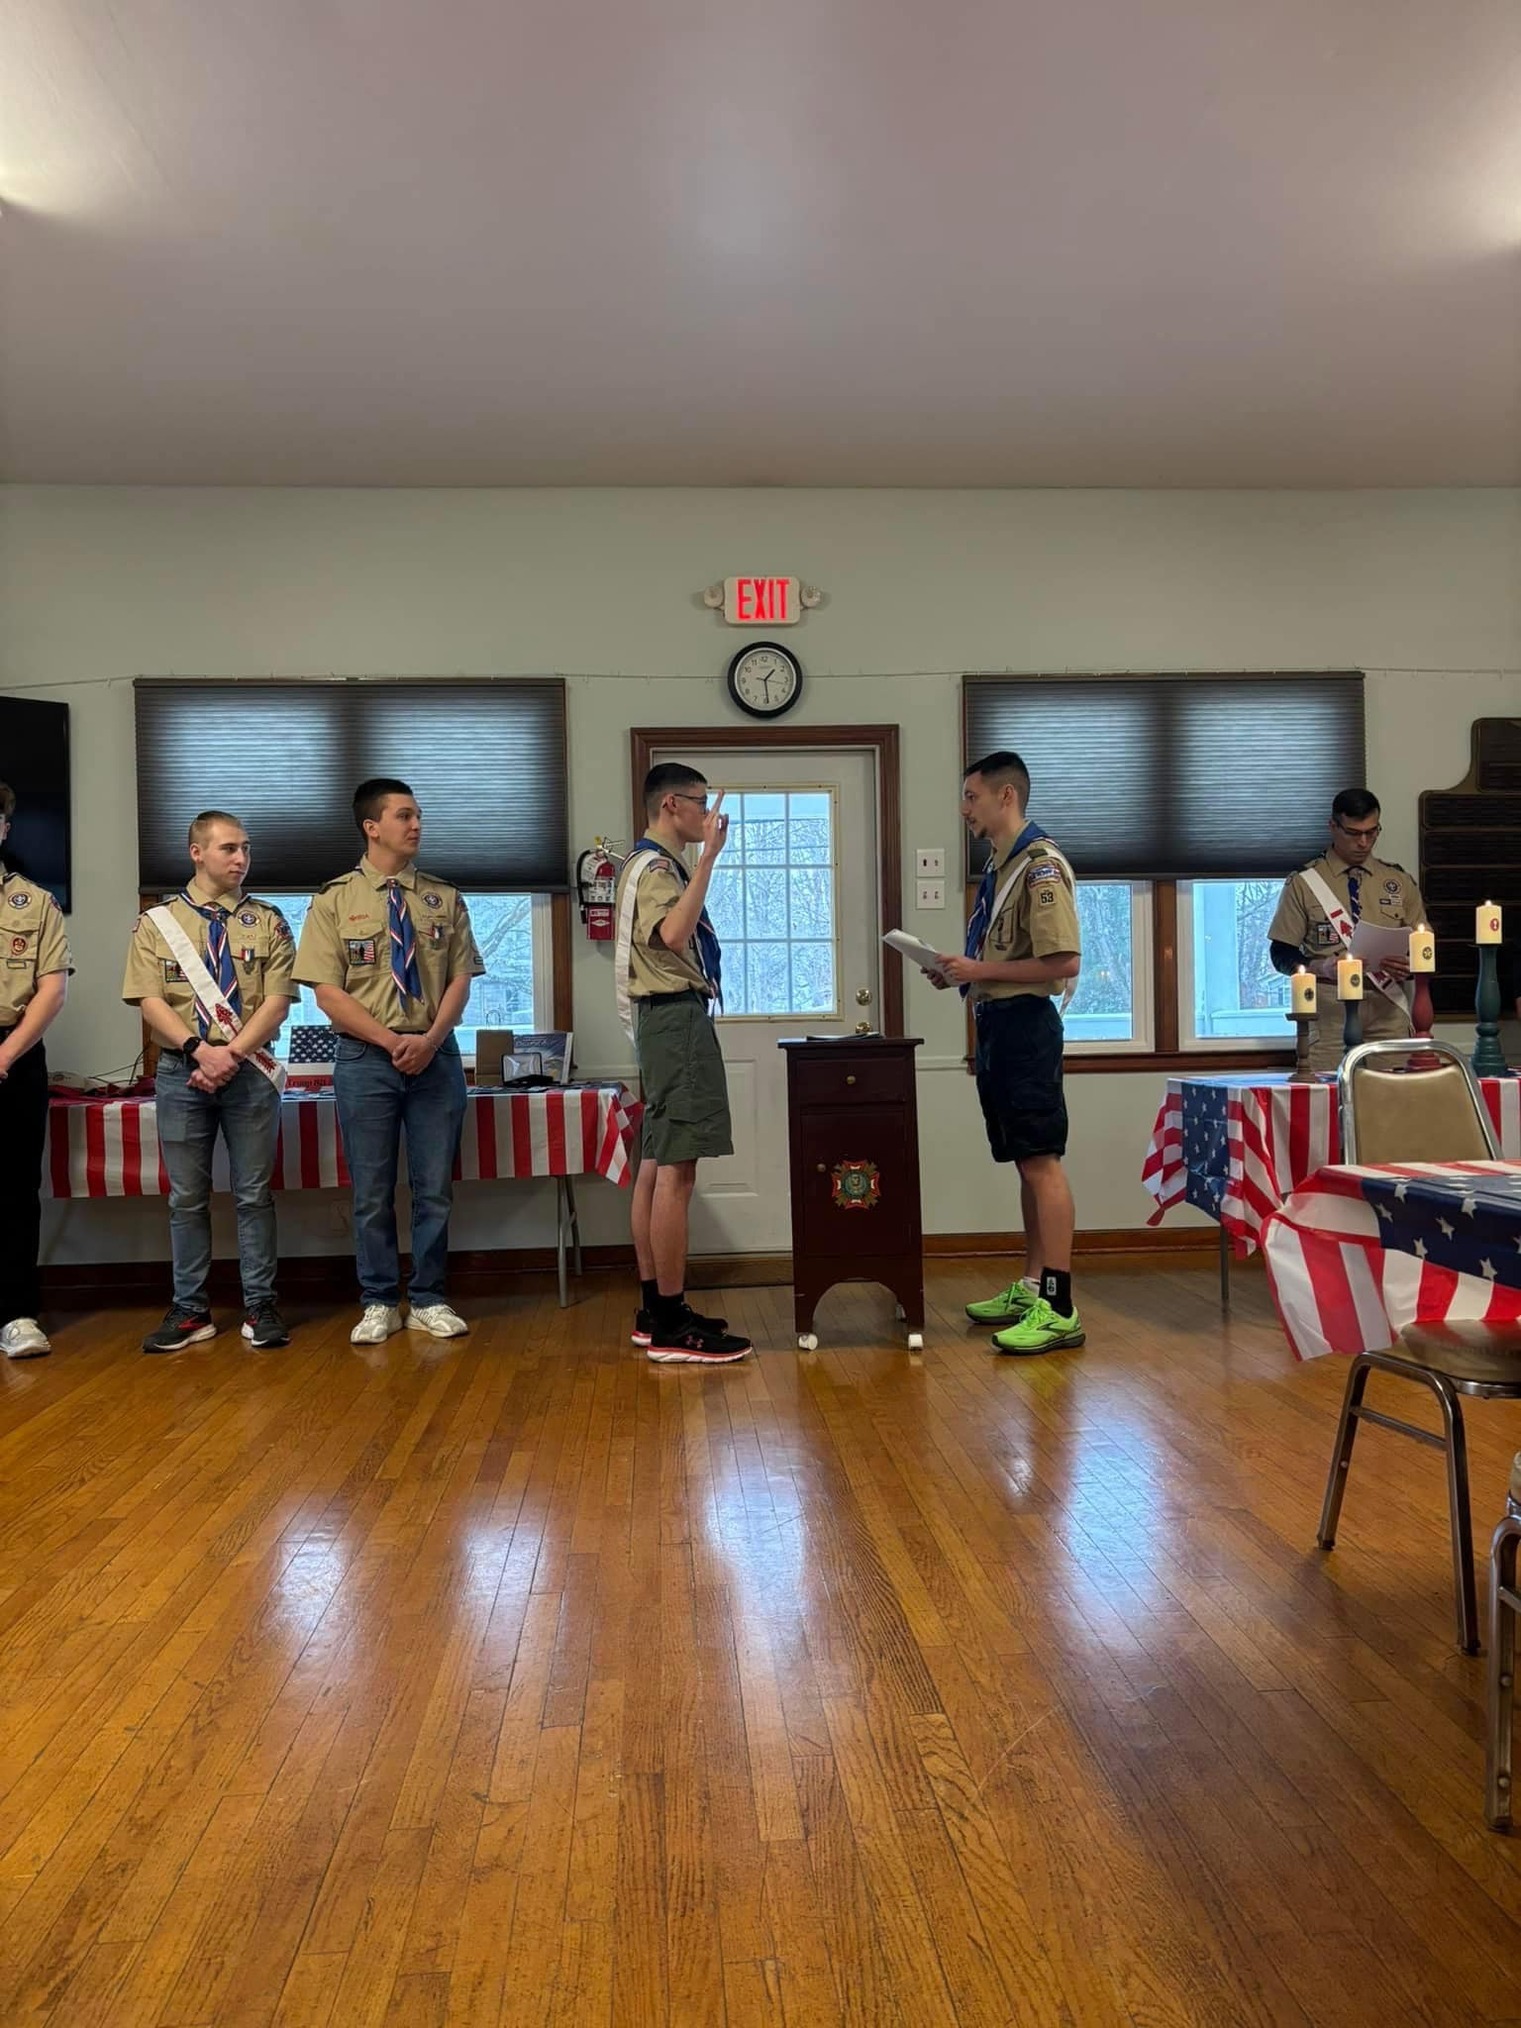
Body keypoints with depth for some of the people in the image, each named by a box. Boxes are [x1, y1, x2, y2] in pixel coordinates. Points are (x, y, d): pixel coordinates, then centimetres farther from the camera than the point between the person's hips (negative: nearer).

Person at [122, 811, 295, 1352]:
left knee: (253, 1194, 4)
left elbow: (277, 1001, -3)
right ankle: (190, 1309, 16)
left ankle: (260, 1306, 12)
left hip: (250, 1072, 0)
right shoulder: (157, 922, 6)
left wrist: (232, 1053, -14)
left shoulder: (268, 922, 6)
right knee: (187, 1197, 7)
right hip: (181, 1073, 1)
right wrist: (201, 1050, -16)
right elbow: (150, 1001, -3)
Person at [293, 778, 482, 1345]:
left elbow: (460, 979, 4)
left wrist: (430, 1038, -12)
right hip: (366, 1059, -2)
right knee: (372, 1192, 6)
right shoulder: (335, 900, 0)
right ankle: (379, 1304, 19)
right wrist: (392, 1041, -14)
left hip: (436, 1056, 2)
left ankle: (428, 1302, 19)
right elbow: (328, 993, -5)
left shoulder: (444, 898, 8)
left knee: (435, 1188, 7)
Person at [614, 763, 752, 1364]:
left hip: (668, 1019, 11)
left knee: (657, 1167, 10)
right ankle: (671, 1326, -9)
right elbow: (674, 935, -30)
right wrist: (709, 855, -28)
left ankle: (655, 1309, 16)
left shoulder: (654, 863, 21)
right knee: (676, 1169, -11)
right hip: (676, 1017, -11)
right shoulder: (654, 865, -12)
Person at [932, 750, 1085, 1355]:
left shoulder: (1041, 867, -12)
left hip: (1025, 1026, -10)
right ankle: (1030, 1288, 23)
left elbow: (1062, 962, -20)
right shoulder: (1000, 864, 17)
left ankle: (1058, 1309, -4)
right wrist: (962, 972, 8)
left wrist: (981, 970, -17)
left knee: (1041, 1163, -8)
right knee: (1025, 1163, 14)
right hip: (995, 1025, 10)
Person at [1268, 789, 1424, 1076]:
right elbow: (1281, 955, 2)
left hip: (1388, 1016, 2)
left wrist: (1409, 966, -9)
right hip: (1329, 1018, -2)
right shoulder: (1303, 883, 3)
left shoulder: (1399, 881, 11)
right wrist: (1322, 967, -17)